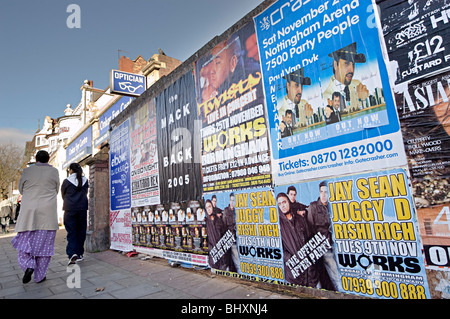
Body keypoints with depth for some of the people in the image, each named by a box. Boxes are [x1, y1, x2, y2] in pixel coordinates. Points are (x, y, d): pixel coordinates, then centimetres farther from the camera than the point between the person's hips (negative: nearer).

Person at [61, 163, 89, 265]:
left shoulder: (67, 181, -3)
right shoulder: (85, 180, 5)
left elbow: (63, 195, 10)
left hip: (70, 209, -3)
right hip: (82, 209, 3)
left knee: (71, 232, 0)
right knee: (81, 231, 9)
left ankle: (72, 254, -14)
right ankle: (79, 253, 16)